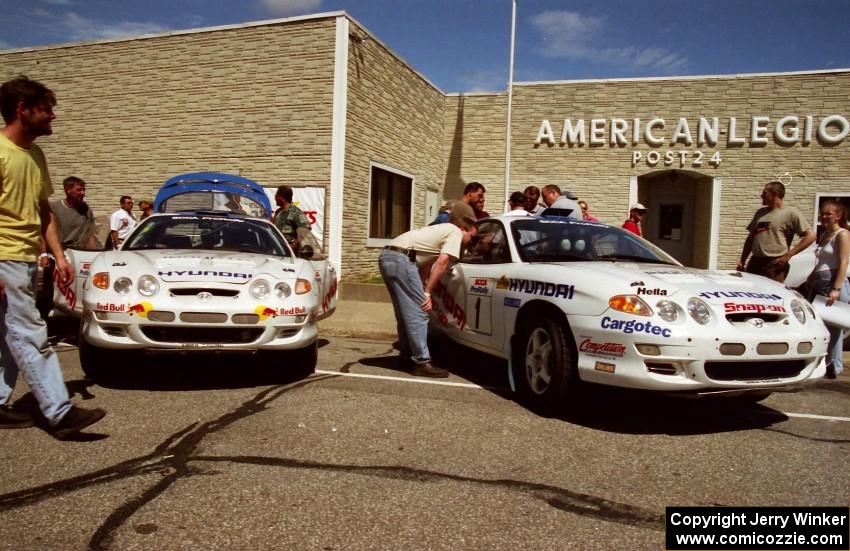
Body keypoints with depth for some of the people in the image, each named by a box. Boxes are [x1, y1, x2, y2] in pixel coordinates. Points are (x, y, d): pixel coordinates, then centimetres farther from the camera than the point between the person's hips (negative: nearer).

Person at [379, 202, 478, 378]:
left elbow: (426, 263, 28)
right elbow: (441, 262, -8)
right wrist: (427, 293, -7)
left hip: (387, 256, 10)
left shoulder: (442, 229, 31)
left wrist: (425, 291, 22)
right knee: (418, 313, -7)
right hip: (401, 259, -10)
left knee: (407, 313, 17)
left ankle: (408, 357, 25)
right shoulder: (455, 232, 4)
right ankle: (422, 363, -5)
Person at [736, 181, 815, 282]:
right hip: (755, 262, 6)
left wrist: (788, 254, -10)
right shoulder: (760, 212, 18)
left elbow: (810, 236, -6)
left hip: (774, 265, -6)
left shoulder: (791, 213, -1)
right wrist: (742, 260, 15)